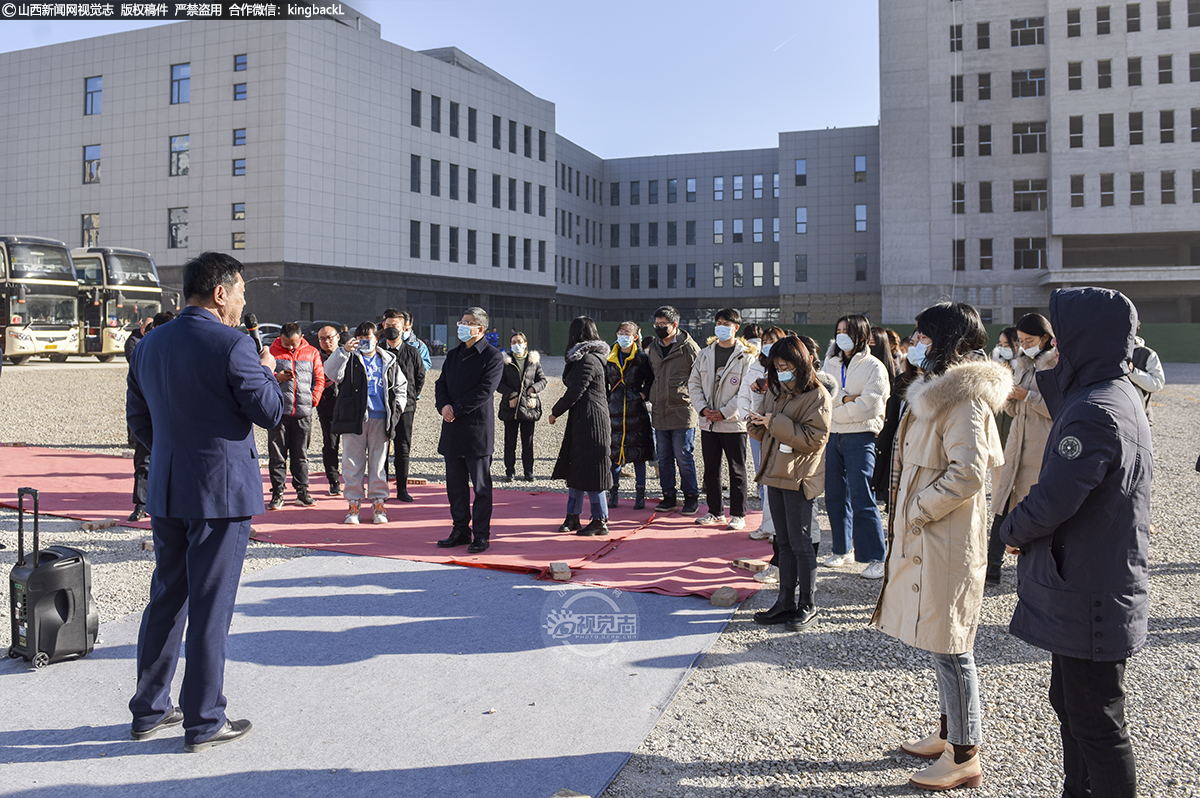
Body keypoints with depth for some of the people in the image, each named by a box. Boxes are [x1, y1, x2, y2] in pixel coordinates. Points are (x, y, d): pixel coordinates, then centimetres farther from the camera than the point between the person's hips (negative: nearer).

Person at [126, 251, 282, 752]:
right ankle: (204, 723, 11)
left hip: (165, 491, 7)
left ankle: (149, 711, 28)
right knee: (210, 605, 1)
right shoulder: (232, 345, -15)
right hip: (222, 490, -7)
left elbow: (137, 418, 15)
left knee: (165, 598, 17)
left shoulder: (149, 345, 8)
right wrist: (267, 372, 6)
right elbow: (271, 413, -12)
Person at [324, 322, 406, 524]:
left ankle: (378, 504, 12)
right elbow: (333, 373, -10)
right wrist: (343, 351, -22)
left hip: (380, 419, 1)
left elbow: (401, 386, 20)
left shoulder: (389, 361, 14)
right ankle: (353, 504, 9)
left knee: (378, 463, 4)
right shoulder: (350, 358, 8)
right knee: (353, 463, 0)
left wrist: (396, 408, 6)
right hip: (354, 418, -1)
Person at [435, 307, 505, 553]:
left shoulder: (492, 356, -5)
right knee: (455, 484, 12)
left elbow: (484, 390, -15)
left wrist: (456, 409, -16)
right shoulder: (453, 355, 16)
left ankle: (481, 535, 8)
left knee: (481, 486, 1)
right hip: (452, 430, 7)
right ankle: (461, 531, 22)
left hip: (478, 429, -7)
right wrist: (443, 406, -7)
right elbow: (441, 385, 13)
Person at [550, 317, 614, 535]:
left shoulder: (587, 360, -17)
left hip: (590, 423, -10)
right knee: (574, 468, 13)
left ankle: (600, 521, 3)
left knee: (590, 473, -4)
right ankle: (572, 517, 20)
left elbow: (574, 392, -15)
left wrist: (555, 412, -6)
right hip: (580, 422, 10)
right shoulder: (587, 357, 15)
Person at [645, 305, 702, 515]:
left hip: (682, 413, -6)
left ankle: (691, 497, 11)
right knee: (664, 458, 11)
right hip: (659, 412, 6)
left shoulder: (688, 347, -7)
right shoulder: (653, 347, 11)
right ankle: (669, 496, 22)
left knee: (683, 457, -1)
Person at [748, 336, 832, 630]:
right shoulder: (776, 391, 13)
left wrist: (775, 423, -21)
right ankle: (786, 602, 20)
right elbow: (766, 434, 18)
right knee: (784, 541, 13)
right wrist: (758, 423, -5)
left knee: (800, 542, -1)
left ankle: (808, 605, 11)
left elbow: (815, 439, -19)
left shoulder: (817, 396, -10)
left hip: (799, 478, -7)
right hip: (775, 473, 8)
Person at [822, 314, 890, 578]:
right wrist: (847, 398, -13)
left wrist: (835, 411, -7)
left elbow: (869, 406, -13)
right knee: (835, 497, 10)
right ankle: (842, 549, 23)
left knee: (862, 499, -8)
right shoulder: (831, 364, 15)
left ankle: (876, 558, -2)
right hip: (832, 437, 6)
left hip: (860, 438, -6)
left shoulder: (874, 367, -3)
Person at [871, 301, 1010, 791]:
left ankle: (964, 758, 12)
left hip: (945, 541, -10)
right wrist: (908, 514, 13)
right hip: (924, 537, 10)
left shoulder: (963, 397, -17)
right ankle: (949, 735, 33)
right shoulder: (939, 390, 14)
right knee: (940, 642, 19)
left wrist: (918, 511, -16)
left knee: (949, 646, -1)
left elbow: (967, 473, -26)